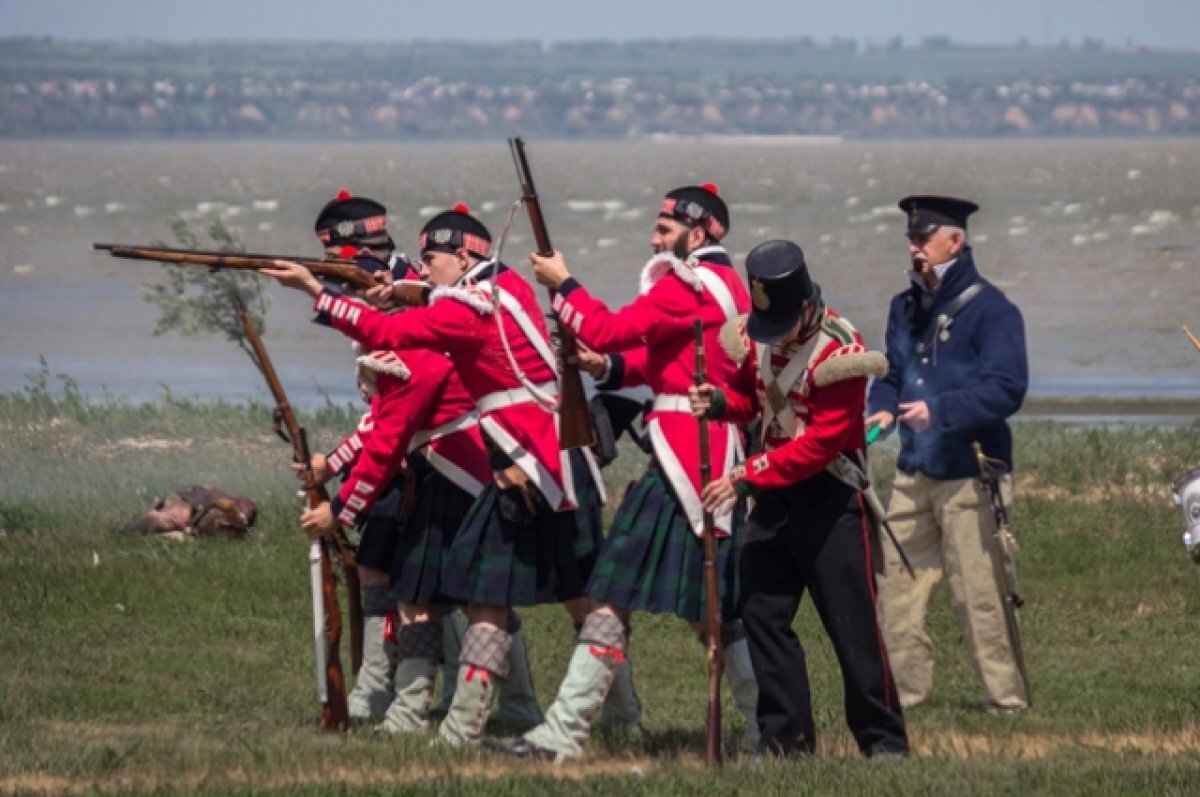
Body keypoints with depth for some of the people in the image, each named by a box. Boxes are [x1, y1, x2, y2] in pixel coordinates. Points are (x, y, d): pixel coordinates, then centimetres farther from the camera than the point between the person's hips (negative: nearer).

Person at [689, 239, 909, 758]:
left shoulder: (837, 350, -20)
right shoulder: (755, 335, 1)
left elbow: (822, 442, -23)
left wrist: (747, 477, -26)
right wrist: (720, 402, -11)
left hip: (830, 496, -7)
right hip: (774, 493, 7)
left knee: (852, 622, -3)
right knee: (762, 611, 5)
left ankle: (884, 740, 8)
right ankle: (787, 739, 13)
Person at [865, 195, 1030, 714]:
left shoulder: (989, 309, -8)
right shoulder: (905, 309, 15)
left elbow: (1007, 389, -17)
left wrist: (940, 410, -28)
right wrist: (882, 409, -2)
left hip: (970, 474, -7)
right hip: (914, 473, 7)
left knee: (978, 594, -6)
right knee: (896, 588, 5)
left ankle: (1007, 698, 3)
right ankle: (906, 693, 14)